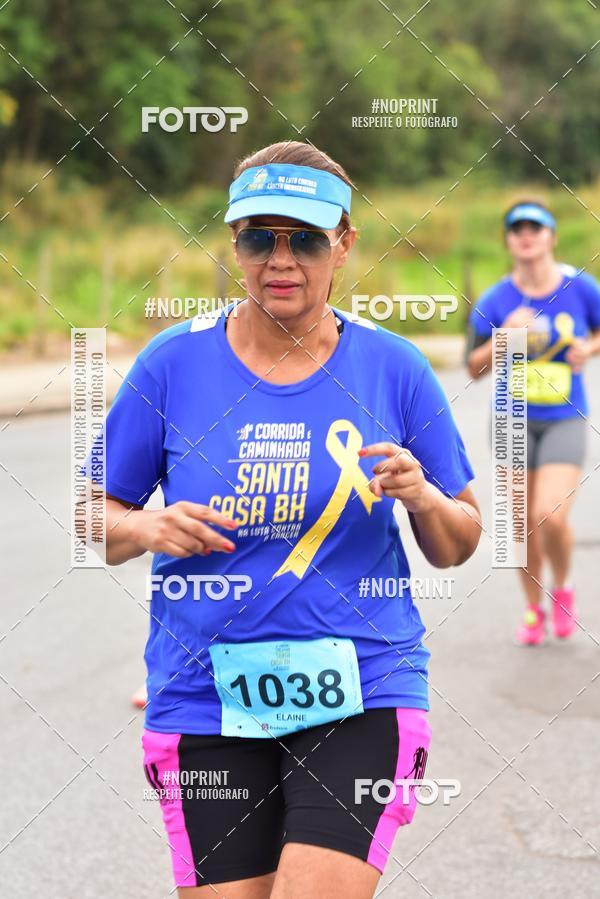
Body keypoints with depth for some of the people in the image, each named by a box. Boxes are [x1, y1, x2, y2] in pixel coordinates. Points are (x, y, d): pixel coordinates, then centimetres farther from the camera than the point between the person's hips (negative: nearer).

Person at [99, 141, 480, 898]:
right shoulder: (173, 363, -1)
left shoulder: (393, 368, 1)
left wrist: (423, 499, -13)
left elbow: (456, 549, 8)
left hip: (361, 699, -1)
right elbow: (96, 519, 8)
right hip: (206, 701, 1)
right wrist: (149, 529, -13)